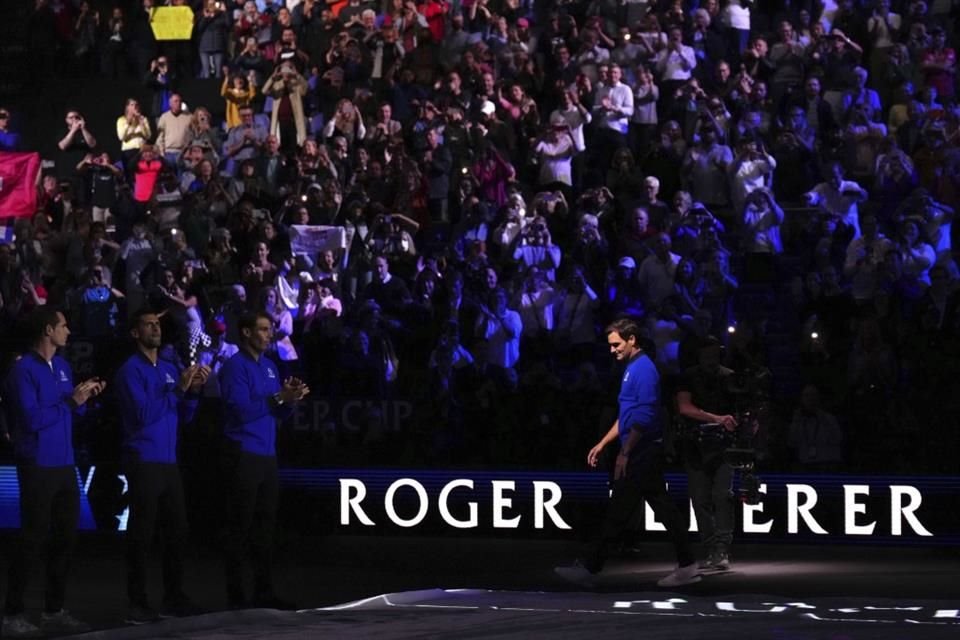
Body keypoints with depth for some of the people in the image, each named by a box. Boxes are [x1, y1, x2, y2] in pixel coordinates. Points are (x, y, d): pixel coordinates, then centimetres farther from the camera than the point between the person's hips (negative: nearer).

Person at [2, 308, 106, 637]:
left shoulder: (63, 367, 12)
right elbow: (32, 418, -20)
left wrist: (85, 397, 1)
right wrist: (71, 401, -17)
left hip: (65, 465, 8)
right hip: (38, 467, -8)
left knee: (65, 536, 10)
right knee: (32, 538, -6)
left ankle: (54, 610, 20)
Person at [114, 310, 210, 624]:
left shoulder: (170, 369, 13)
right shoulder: (131, 370, -8)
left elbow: (184, 416, 14)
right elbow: (144, 414, -19)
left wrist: (193, 390, -3)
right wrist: (178, 388, -19)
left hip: (169, 462, 7)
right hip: (143, 462, -7)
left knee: (177, 530, 10)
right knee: (141, 534, -6)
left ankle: (174, 597, 18)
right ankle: (138, 602, -3)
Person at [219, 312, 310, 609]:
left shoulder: (269, 366, 15)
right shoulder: (235, 366, -8)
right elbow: (241, 409, -18)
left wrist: (289, 398, -3)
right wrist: (278, 397, -19)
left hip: (267, 456, 8)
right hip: (243, 456, -8)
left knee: (265, 526, 9)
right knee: (240, 527, -5)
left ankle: (264, 592, 14)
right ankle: (236, 595, -2)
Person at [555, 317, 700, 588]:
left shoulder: (643, 369, -14)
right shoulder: (632, 368, 17)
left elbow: (644, 417, -21)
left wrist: (625, 453, -20)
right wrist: (602, 444, 21)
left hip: (641, 454, -10)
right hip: (642, 454, 10)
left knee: (618, 511, -5)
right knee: (663, 508, 8)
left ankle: (591, 567, -1)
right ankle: (687, 566, 7)